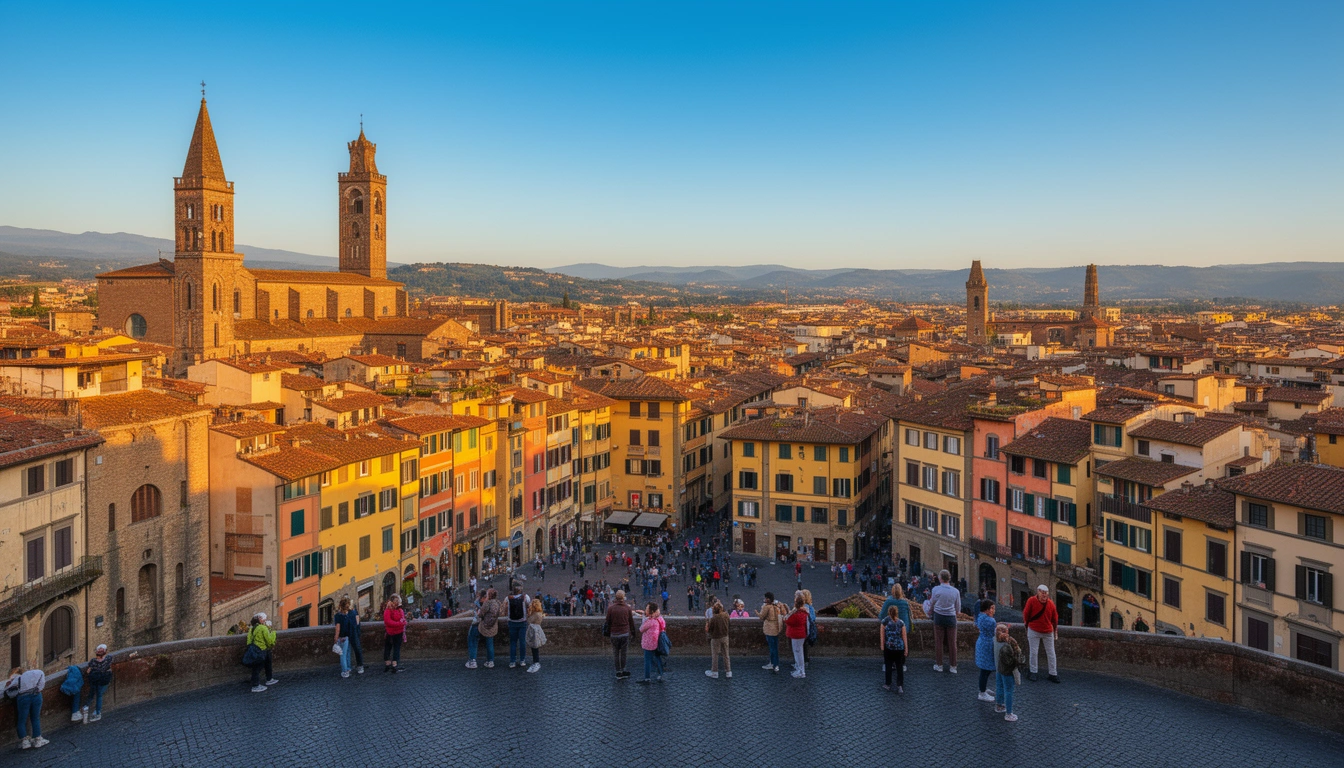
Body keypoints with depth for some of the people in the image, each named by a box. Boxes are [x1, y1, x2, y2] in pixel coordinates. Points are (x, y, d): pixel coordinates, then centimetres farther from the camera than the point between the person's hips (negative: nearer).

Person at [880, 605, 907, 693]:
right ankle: (900, 686, 6)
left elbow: (882, 635, 0)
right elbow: (904, 636, 3)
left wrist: (882, 646, 5)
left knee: (888, 666, 10)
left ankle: (888, 685, 19)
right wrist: (906, 648, 7)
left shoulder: (884, 621, 0)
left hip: (888, 647, -1)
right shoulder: (901, 622, 3)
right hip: (900, 648, 1)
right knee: (899, 667, 8)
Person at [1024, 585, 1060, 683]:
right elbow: (1026, 614, -3)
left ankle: (1053, 674, 15)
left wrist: (1055, 631, 8)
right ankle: (1033, 673, 11)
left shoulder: (1050, 603, -6)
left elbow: (1055, 619, 4)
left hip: (1048, 632, 2)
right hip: (1034, 631, -2)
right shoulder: (1031, 600, -14)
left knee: (1051, 653, 7)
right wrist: (1026, 623, 6)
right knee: (1033, 652, 1)